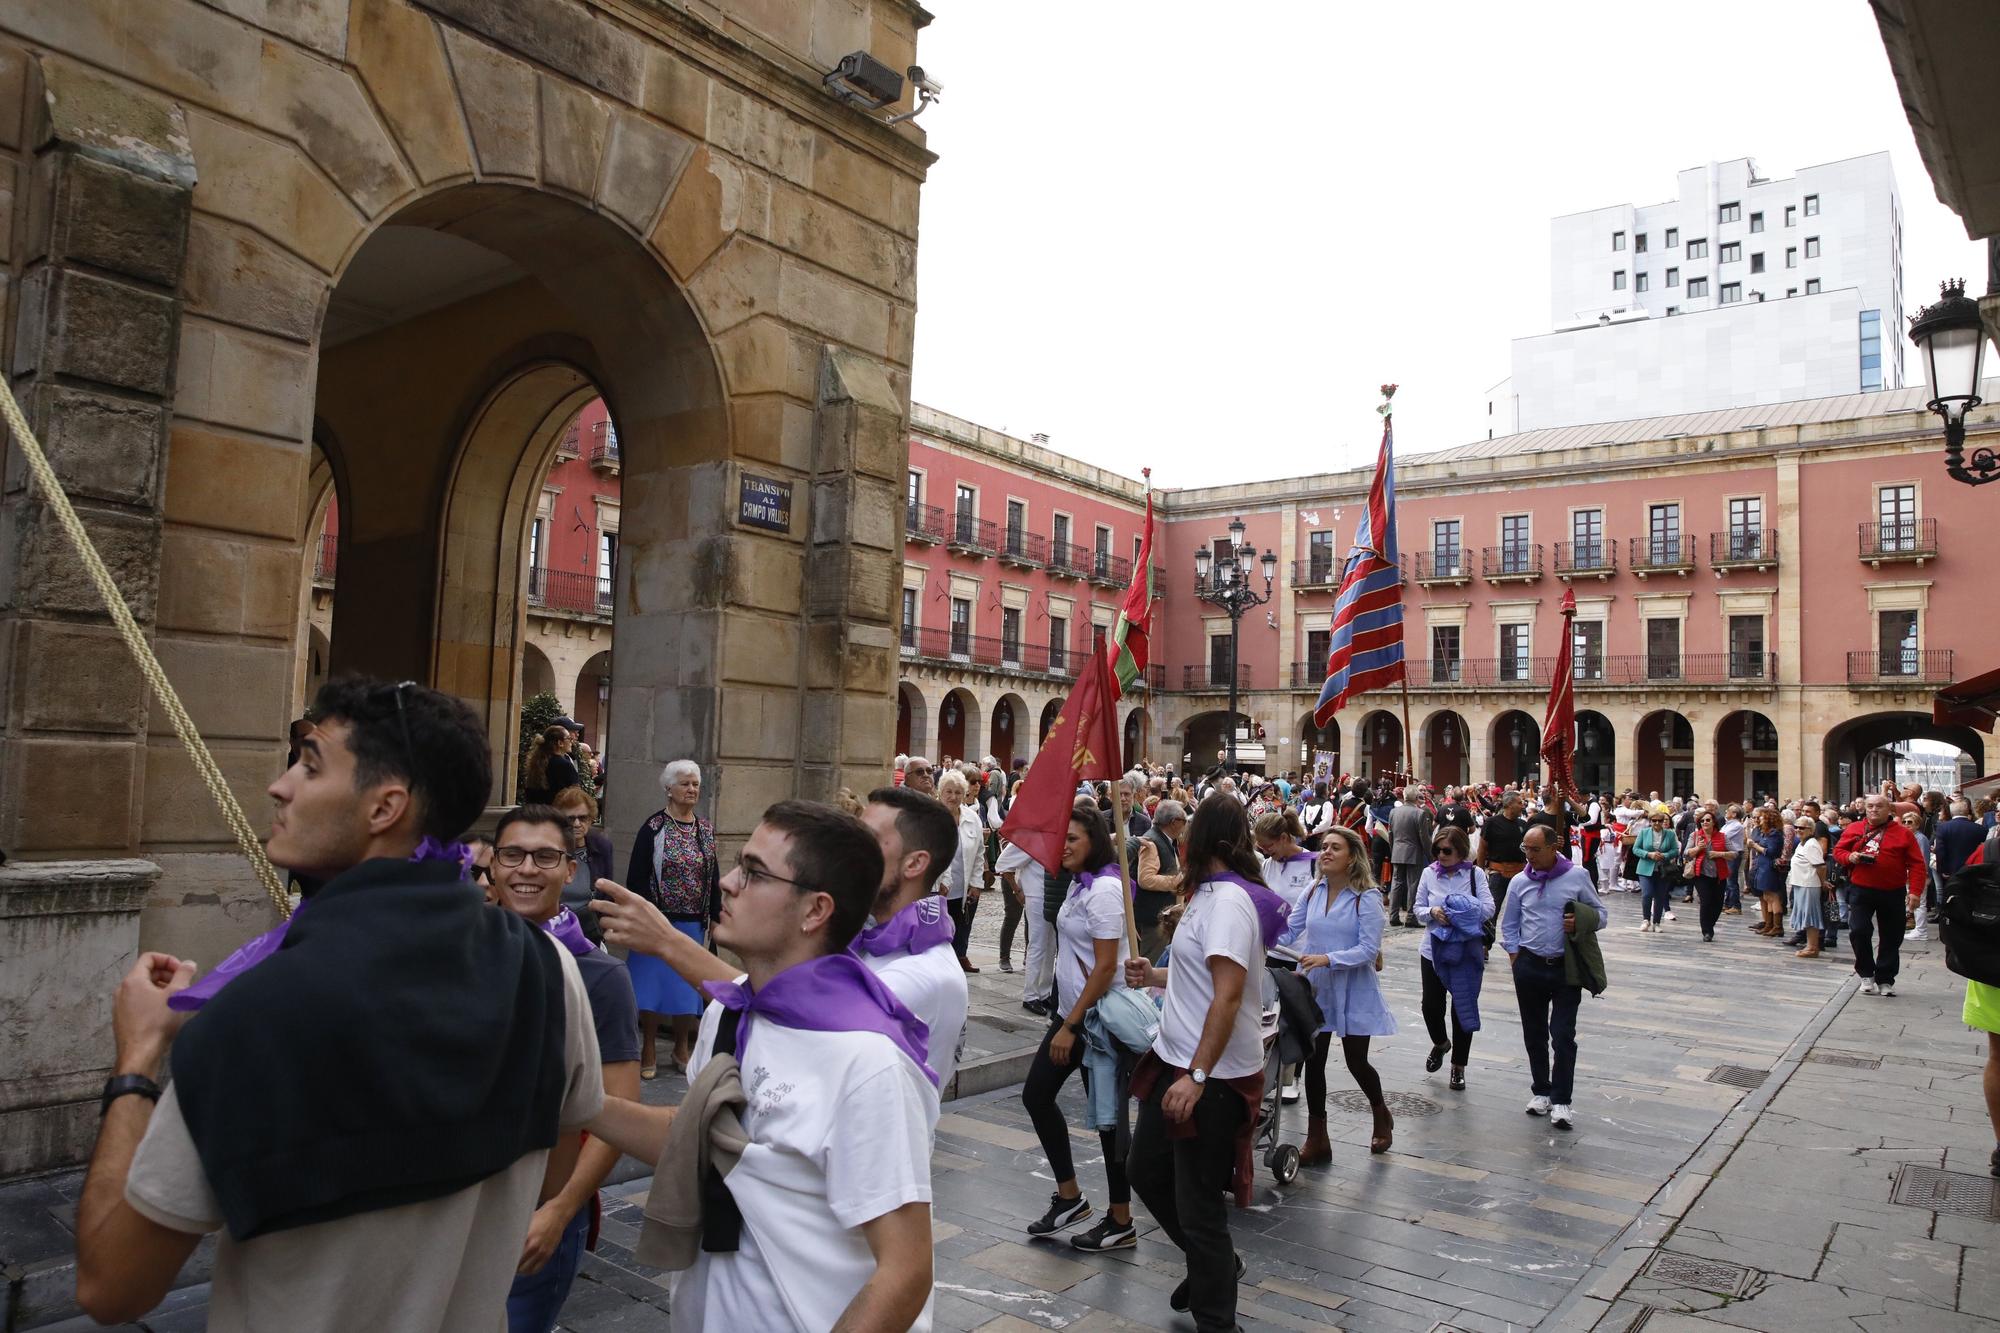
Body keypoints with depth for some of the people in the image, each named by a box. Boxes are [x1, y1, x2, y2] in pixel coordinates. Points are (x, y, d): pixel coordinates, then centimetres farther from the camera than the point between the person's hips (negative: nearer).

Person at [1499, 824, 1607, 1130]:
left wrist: (1580, 923, -14)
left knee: (1563, 1036, -5)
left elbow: (1599, 912, 6)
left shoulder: (1577, 876, -4)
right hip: (1529, 966, 3)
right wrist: (1515, 957, 3)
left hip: (1566, 967, -3)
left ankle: (1560, 1101, 4)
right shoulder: (1520, 882, 3)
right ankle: (1541, 1091, 26)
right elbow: (1509, 924, 12)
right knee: (1534, 1033, 11)